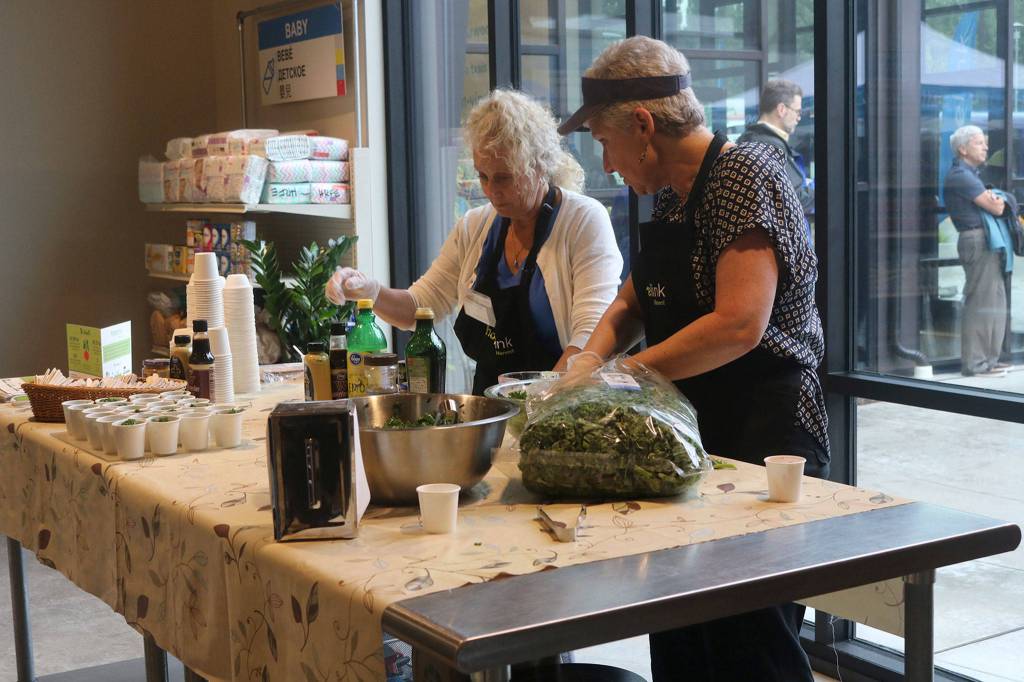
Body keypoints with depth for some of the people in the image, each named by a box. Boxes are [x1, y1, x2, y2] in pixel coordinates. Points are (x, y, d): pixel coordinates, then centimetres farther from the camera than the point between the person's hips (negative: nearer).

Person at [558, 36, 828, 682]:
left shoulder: (746, 175, -16)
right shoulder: (673, 195, 10)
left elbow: (739, 325, -26)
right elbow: (636, 300, 19)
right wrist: (592, 357, -1)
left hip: (764, 438, -9)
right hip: (695, 434, 9)